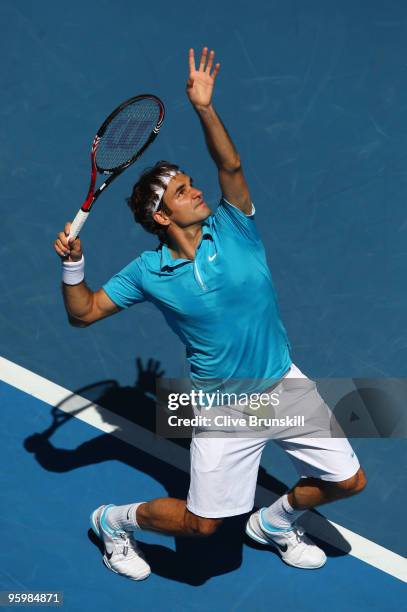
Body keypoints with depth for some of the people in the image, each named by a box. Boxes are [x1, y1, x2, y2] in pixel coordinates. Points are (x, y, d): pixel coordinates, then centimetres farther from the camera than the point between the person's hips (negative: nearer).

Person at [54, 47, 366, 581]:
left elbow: (231, 166, -22)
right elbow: (83, 313, -2)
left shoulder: (232, 228, -6)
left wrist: (205, 108, -31)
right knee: (202, 522, 0)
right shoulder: (148, 272, -8)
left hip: (283, 382, 3)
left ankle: (274, 521, 36)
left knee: (348, 481, 8)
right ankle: (116, 520, 28)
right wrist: (72, 264, -18)